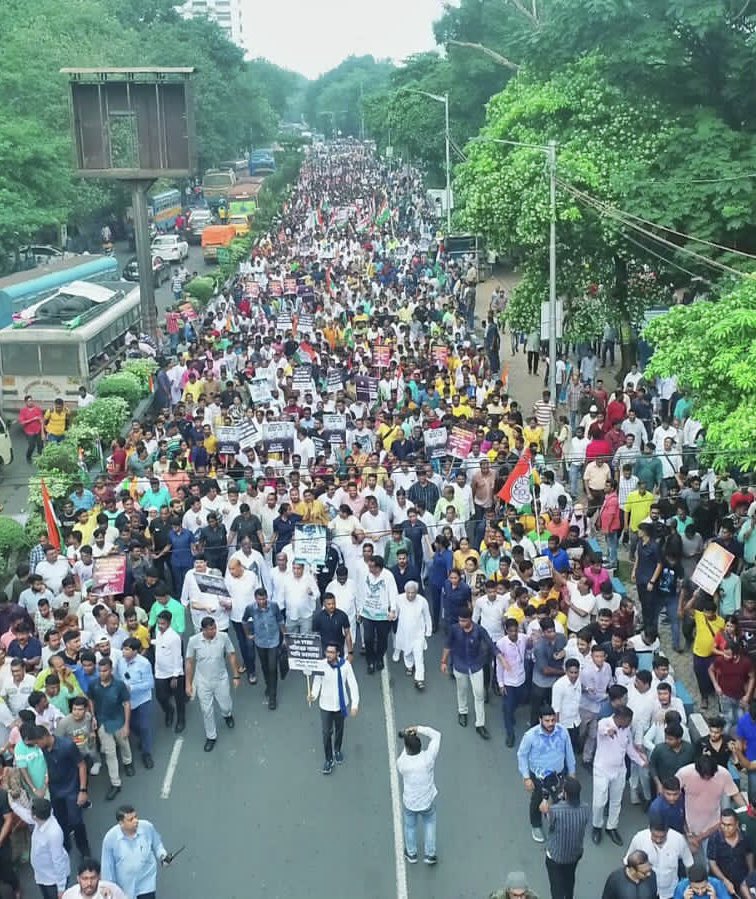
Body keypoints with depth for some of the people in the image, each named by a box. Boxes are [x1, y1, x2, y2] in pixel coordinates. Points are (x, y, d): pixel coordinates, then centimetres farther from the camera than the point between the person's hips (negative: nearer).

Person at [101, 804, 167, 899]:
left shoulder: (147, 827, -19)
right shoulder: (110, 838, -22)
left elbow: (157, 844, 3)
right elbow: (107, 867, -10)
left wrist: (162, 855, -14)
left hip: (146, 883, 0)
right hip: (125, 886, 1)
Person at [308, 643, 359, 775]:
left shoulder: (345, 665, -20)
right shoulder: (321, 665, -21)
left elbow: (353, 684, -13)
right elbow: (317, 682, -10)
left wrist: (355, 704, -15)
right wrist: (313, 695, -30)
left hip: (341, 704, 1)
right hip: (326, 705, -1)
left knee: (339, 730, 22)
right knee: (327, 733, 4)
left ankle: (337, 750, 49)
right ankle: (328, 759, 25)